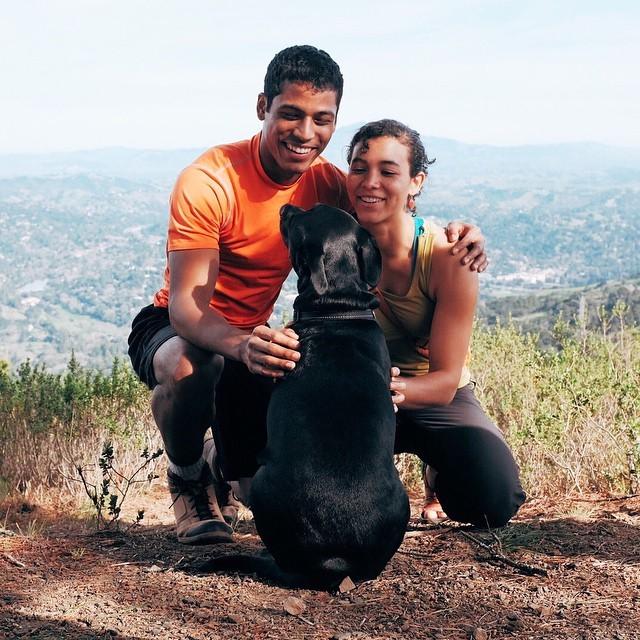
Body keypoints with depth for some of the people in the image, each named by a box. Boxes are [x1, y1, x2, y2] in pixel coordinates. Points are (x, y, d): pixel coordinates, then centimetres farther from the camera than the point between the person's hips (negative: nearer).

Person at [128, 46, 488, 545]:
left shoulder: (324, 183, -9)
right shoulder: (208, 182, -25)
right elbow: (186, 303, -31)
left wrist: (459, 238, -29)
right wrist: (242, 346, -54)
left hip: (253, 338, 5)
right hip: (175, 330, -5)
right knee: (190, 366, -40)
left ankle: (222, 466, 26)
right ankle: (187, 476, -6)